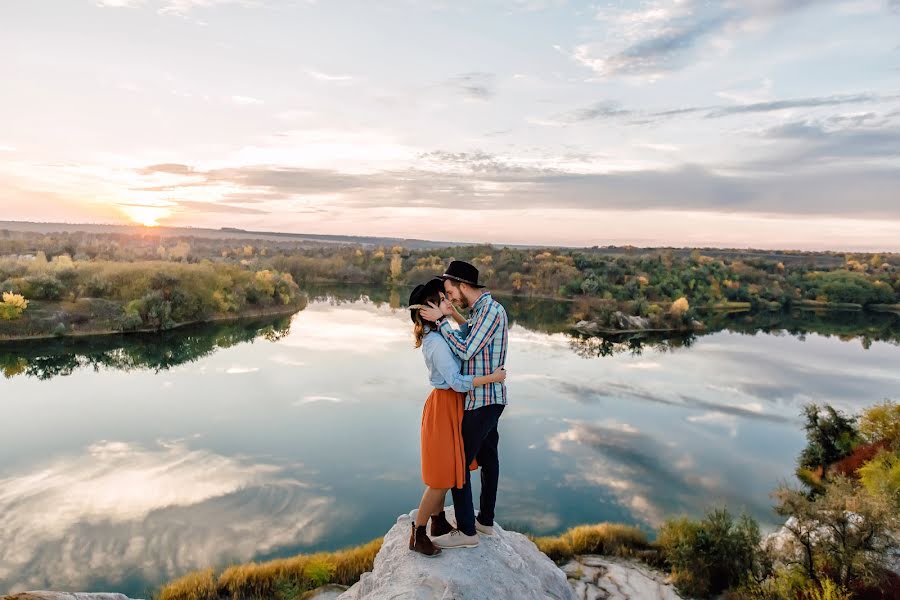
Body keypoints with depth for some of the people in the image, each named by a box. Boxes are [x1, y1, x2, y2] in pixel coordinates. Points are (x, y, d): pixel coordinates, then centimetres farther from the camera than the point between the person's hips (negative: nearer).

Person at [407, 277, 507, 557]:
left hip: (450, 405, 10)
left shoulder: (434, 334, 4)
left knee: (447, 468, 20)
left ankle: (438, 522, 35)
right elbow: (458, 382, -26)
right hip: (444, 406, -10)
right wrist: (493, 377, -20)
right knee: (442, 475, 0)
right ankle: (418, 534, 13)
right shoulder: (437, 342, -25)